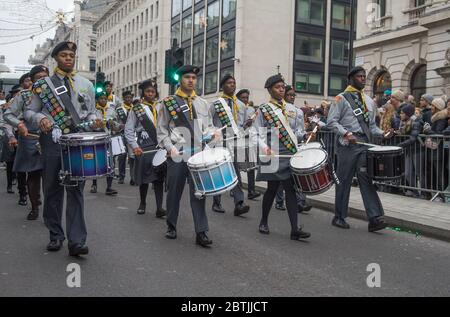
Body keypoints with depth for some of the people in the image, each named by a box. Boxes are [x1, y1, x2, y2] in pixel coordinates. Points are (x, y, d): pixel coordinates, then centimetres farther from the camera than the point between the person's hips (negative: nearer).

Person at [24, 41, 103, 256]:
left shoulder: (86, 85, 13)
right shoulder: (43, 85, 7)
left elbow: (91, 113, 16)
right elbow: (29, 112, 8)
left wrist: (94, 122, -6)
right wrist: (40, 118, -13)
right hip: (52, 141, 0)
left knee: (76, 190, -4)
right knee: (53, 189, 7)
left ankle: (77, 241, -5)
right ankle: (55, 236, 22)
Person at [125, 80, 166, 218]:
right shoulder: (136, 109, 2)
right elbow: (128, 130, -1)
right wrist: (134, 146, -11)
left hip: (160, 148, 2)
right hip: (144, 149, -2)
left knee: (159, 178, -3)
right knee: (144, 177, 7)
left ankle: (159, 208, -4)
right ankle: (142, 203, 28)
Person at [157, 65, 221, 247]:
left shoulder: (203, 104, 13)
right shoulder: (169, 103, 3)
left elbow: (208, 126, 18)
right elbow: (162, 130, 2)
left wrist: (213, 133, -5)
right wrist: (170, 147, -12)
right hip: (177, 156, -2)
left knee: (198, 193, -2)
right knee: (174, 193, 9)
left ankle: (201, 232, 0)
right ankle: (171, 227, 27)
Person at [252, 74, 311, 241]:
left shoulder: (291, 108, 14)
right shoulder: (263, 110, 0)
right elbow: (255, 133, -5)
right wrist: (264, 147, -20)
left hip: (290, 154, 4)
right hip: (273, 155, -4)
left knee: (291, 189, -2)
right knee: (272, 189, 4)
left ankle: (295, 229, -4)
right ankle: (264, 222, 26)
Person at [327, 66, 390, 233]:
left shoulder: (369, 100, 18)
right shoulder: (341, 98, 0)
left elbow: (371, 125, 22)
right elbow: (332, 121, -6)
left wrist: (382, 132, 3)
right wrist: (346, 133, -19)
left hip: (365, 144, 5)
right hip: (348, 145, -4)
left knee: (367, 180, -3)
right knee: (344, 181, 3)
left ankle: (375, 218, -6)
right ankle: (339, 217, 15)